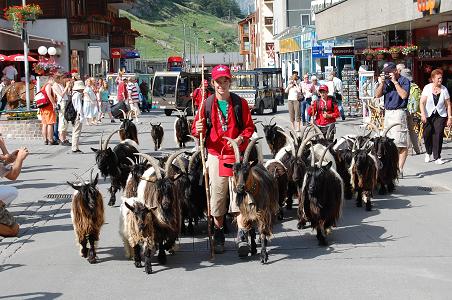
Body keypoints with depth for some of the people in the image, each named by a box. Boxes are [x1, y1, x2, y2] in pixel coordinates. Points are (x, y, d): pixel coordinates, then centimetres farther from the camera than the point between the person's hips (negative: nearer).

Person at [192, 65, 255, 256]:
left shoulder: (240, 103, 3)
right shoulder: (207, 105, 4)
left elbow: (249, 127, 7)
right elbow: (197, 129, 7)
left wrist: (240, 138, -12)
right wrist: (198, 130, -17)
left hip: (237, 155, -1)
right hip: (215, 156, 1)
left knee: (239, 194, -9)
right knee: (217, 196, 5)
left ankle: (242, 237, -8)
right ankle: (218, 235, 19)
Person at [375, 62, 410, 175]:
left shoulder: (404, 81, -5)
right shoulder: (386, 81, 11)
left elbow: (404, 95, -19)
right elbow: (377, 95, 7)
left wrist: (395, 82, -15)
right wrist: (381, 83, -7)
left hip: (398, 112, -7)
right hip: (387, 112, 7)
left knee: (401, 144, -9)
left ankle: (400, 169, -9)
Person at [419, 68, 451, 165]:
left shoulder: (444, 89, -1)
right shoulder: (427, 88, -4)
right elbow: (422, 102, -6)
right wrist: (423, 115, -17)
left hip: (440, 116, 0)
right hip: (428, 116, 0)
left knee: (438, 136, -7)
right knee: (427, 135, -2)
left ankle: (437, 157, 1)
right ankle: (428, 153, 25)